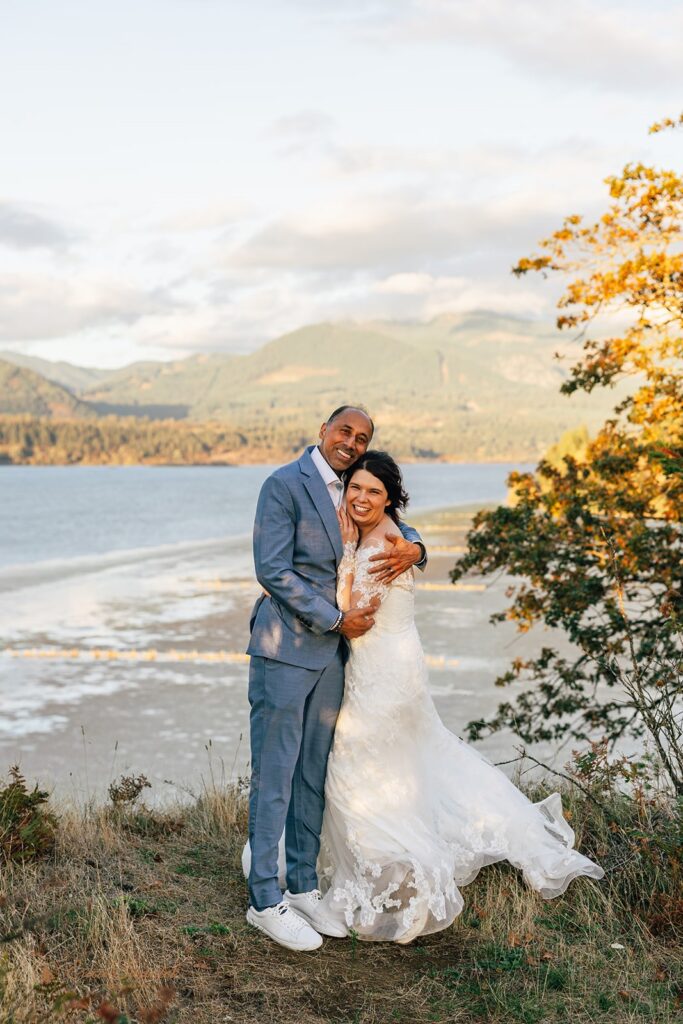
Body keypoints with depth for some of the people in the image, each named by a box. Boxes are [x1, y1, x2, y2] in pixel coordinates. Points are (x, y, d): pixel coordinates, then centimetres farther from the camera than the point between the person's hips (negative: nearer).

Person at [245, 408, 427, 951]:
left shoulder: (351, 491, 12)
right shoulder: (284, 484, -10)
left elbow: (397, 526, 21)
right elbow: (272, 571, -15)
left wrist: (412, 548, -4)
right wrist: (338, 620, -14)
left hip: (331, 652, 7)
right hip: (286, 650, -7)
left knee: (314, 774, 13)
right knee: (274, 774, -1)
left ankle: (303, 886, 24)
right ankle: (265, 901, 8)